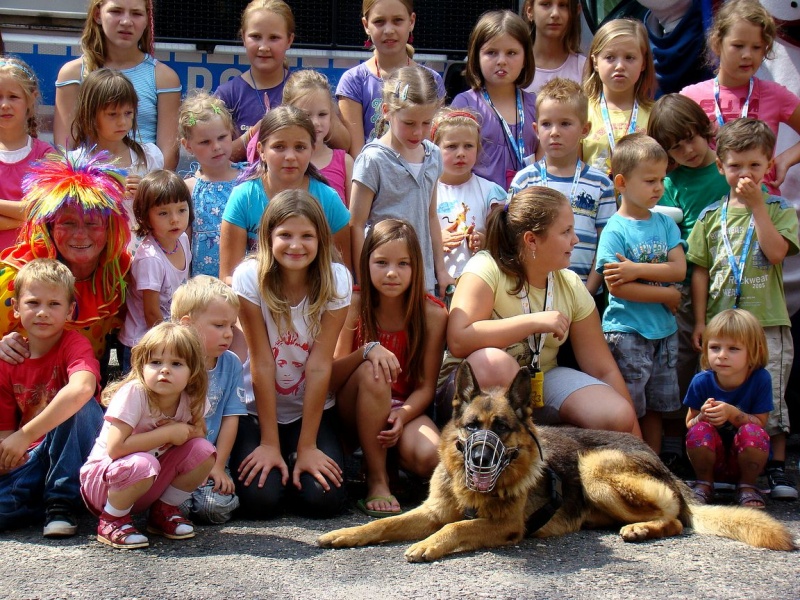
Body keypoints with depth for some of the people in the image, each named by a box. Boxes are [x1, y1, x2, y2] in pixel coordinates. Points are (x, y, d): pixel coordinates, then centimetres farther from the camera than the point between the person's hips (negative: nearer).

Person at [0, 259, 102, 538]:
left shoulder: (74, 344, -11)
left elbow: (82, 388, -36)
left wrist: (26, 435, -38)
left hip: (74, 455, -1)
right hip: (31, 458, 1)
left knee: (79, 404, -33)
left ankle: (62, 500, -20)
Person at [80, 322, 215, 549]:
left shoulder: (191, 399, -7)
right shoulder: (133, 393, -26)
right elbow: (115, 448, -32)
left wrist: (186, 431, -17)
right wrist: (167, 433, -26)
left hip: (151, 483, 6)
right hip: (101, 477, -6)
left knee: (202, 450, -13)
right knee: (141, 465, -37)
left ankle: (163, 511, 7)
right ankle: (111, 521, -10)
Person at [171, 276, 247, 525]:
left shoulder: (231, 364, 2)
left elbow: (230, 418, 2)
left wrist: (218, 466, -4)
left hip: (210, 461, 3)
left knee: (219, 507, -22)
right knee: (181, 503, -27)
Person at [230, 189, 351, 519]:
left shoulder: (336, 279, -15)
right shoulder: (250, 276, -18)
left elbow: (319, 365, -17)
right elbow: (262, 363, -17)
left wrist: (307, 447, -16)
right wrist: (269, 444, -15)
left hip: (312, 409, 1)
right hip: (257, 407, -1)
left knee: (323, 499, -17)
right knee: (260, 498, -19)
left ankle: (297, 464, 15)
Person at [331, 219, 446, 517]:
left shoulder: (432, 314, -7)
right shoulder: (354, 306, -8)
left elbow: (425, 387, -7)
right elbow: (332, 377, -10)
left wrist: (402, 415, -28)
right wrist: (367, 350, -30)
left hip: (406, 407, 0)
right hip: (356, 411, 0)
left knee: (429, 457, -33)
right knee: (371, 371, -35)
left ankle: (389, 459, 5)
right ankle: (376, 479, -22)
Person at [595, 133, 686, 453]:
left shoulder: (664, 223, 8)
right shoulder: (615, 229, -9)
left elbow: (679, 270, -4)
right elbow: (616, 287, -17)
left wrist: (637, 269, -16)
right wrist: (667, 295, -10)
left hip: (663, 330, 6)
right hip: (627, 331, -6)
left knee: (655, 406, 12)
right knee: (628, 410, -2)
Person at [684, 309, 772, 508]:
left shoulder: (761, 379, -16)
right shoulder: (701, 381, -13)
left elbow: (760, 423, -14)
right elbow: (689, 423, -4)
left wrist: (733, 413, -32)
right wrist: (703, 416, -27)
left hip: (746, 458, -1)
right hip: (711, 460, 1)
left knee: (752, 432, -32)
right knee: (699, 429, -29)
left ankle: (748, 486, -5)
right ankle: (704, 484, -2)